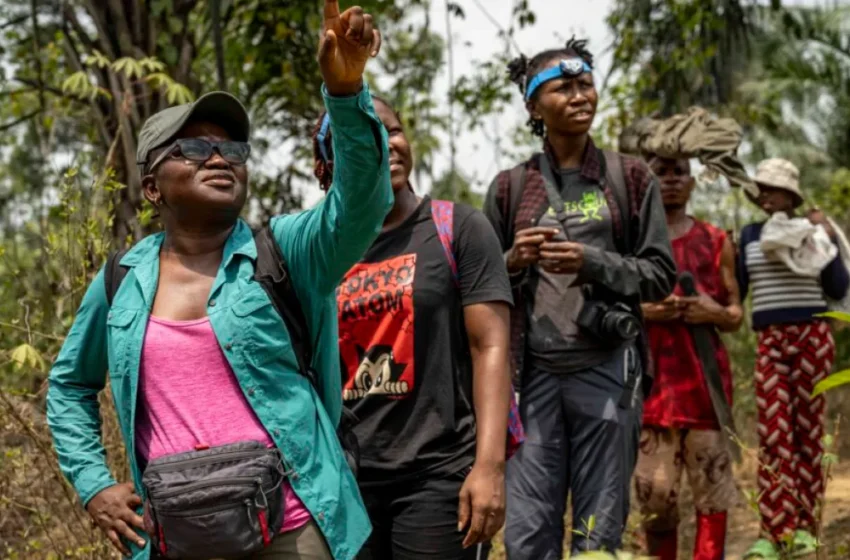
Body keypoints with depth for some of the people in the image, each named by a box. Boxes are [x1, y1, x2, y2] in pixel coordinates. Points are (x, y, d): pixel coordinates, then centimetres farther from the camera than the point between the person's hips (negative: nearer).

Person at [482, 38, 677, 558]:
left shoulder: (631, 178, 6)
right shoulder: (510, 187, 8)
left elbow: (662, 274, 3)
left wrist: (592, 262, -12)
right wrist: (514, 261, -9)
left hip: (606, 369, -1)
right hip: (533, 372, 1)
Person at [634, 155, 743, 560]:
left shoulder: (716, 241, 11)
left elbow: (736, 315, 13)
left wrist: (715, 312, -9)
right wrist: (643, 310, -12)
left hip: (704, 379, 1)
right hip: (650, 379, -1)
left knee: (712, 485, -3)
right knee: (654, 492, -1)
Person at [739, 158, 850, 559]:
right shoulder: (749, 236, 12)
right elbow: (735, 290, 18)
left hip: (811, 336, -1)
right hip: (769, 340, 1)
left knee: (807, 430, 2)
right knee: (773, 434, -8)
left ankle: (804, 525, 8)